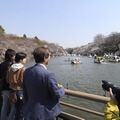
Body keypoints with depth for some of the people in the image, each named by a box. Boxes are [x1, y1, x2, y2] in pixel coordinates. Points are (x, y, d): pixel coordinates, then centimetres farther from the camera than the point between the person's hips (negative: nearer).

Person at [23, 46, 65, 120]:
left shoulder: (27, 71, -4)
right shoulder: (48, 74, -25)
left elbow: (25, 93, 5)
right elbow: (57, 95, -16)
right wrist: (61, 88, 4)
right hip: (45, 114, -6)